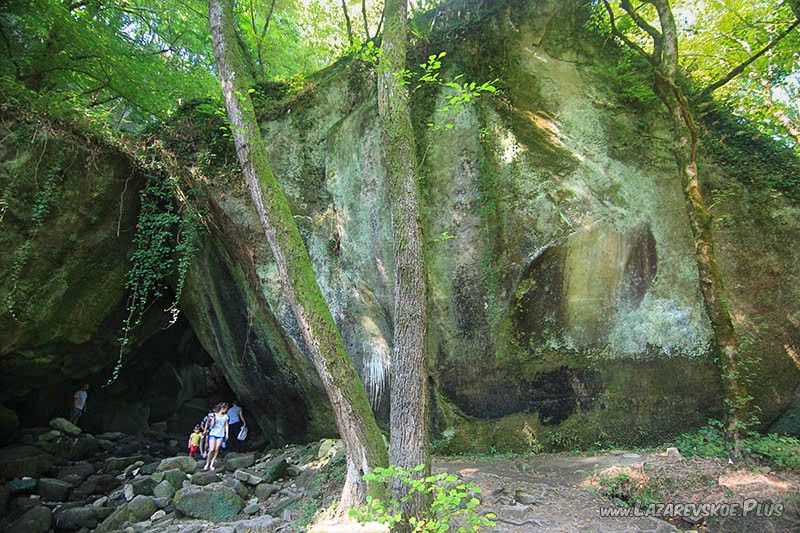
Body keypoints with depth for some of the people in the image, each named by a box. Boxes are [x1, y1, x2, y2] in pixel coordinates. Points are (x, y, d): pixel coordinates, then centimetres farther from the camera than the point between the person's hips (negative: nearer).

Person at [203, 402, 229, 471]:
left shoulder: (225, 416, 9)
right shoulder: (214, 415, -1)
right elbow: (212, 425, -3)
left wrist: (227, 433, 5)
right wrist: (213, 418, -16)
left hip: (221, 435, 3)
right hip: (213, 434, -3)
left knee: (216, 450, -5)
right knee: (211, 450, -11)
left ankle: (211, 465, 3)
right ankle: (207, 464, 4)